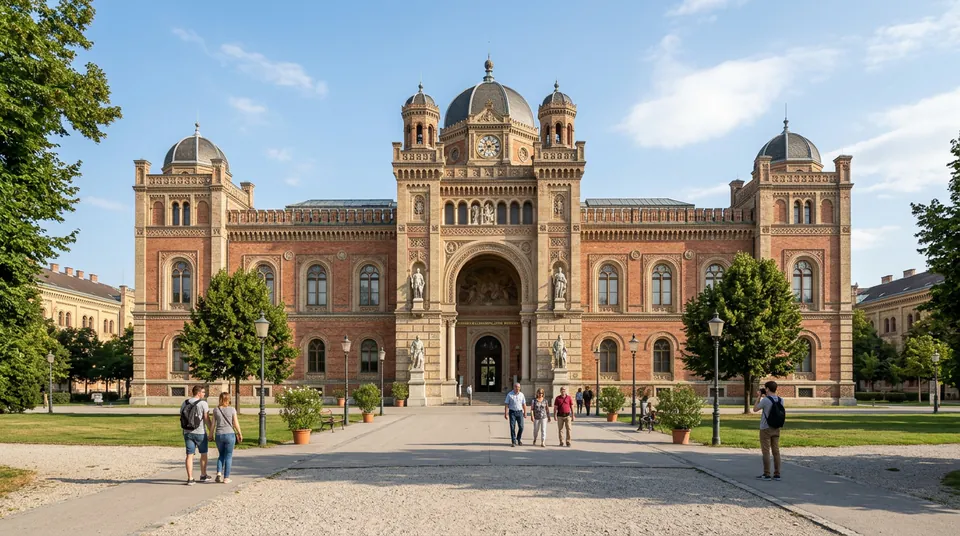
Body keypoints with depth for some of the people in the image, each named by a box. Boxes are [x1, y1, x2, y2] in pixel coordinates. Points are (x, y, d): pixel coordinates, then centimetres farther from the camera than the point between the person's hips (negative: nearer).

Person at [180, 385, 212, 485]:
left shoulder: (184, 403, 5)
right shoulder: (203, 403, -11)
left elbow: (181, 418, 8)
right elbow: (207, 419, -13)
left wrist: (184, 431, 18)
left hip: (187, 432, 4)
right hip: (200, 433, -4)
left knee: (189, 455, 3)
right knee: (203, 453, 14)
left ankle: (190, 478, -2)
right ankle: (203, 475, 25)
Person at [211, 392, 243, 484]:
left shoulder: (216, 410, 1)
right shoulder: (232, 410, -4)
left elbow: (213, 424, 3)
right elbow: (236, 423, -1)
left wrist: (211, 435, 15)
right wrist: (240, 434, 11)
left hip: (219, 435, 2)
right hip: (230, 434, -2)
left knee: (221, 455, 19)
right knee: (228, 456, 7)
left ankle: (219, 473, 1)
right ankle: (226, 478, 7)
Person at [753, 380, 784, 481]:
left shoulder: (765, 400, -16)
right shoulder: (781, 400, 2)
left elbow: (755, 409, -4)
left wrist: (759, 397, 3)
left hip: (766, 429, -5)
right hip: (776, 429, 6)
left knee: (766, 451, -1)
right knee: (776, 451, 8)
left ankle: (766, 474, 0)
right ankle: (777, 474, 9)